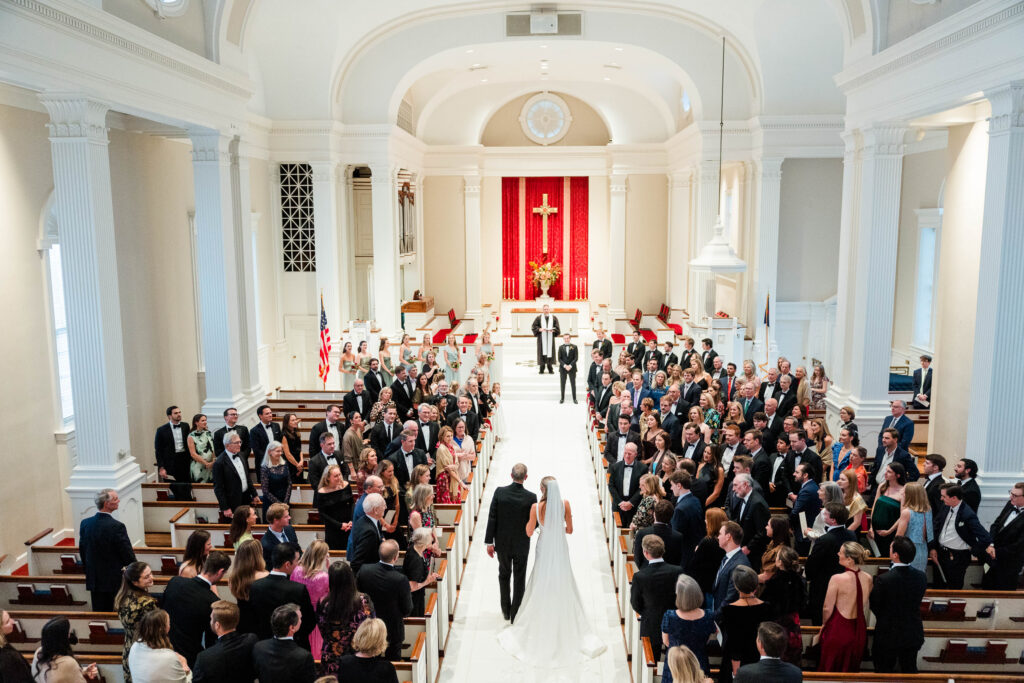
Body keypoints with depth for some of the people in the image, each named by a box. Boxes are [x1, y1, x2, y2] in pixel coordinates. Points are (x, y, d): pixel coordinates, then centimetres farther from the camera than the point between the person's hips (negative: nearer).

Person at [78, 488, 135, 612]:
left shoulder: (85, 523, -1)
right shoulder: (117, 527, -21)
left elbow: (82, 550, 10)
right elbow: (128, 555, -15)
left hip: (94, 580, 6)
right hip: (115, 581, -6)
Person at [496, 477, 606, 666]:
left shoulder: (536, 507, -15)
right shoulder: (565, 504, -11)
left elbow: (529, 532, -7)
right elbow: (569, 529, -1)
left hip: (545, 551, -1)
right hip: (561, 550, 1)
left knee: (541, 591, 13)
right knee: (564, 591, 14)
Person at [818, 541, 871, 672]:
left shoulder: (837, 579, -22)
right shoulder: (868, 578, -7)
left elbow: (828, 608, -14)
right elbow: (864, 608, 5)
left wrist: (824, 624, 4)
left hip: (838, 631, -5)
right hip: (859, 630, 5)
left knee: (830, 668, 15)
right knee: (852, 670, 23)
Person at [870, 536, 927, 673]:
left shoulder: (883, 580, -27)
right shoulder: (921, 577, -11)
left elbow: (875, 607, -14)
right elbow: (916, 602, 3)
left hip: (888, 635, -4)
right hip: (913, 635, 5)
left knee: (884, 672, 14)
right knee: (910, 671, 22)